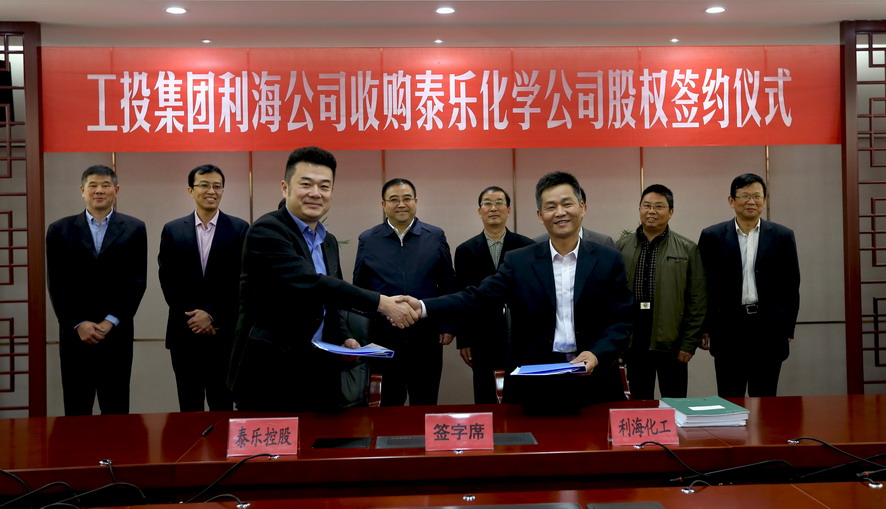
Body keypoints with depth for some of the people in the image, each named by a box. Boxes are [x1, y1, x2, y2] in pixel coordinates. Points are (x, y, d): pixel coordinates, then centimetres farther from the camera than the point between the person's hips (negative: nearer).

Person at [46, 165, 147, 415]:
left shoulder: (134, 229, 4)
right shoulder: (60, 230, 6)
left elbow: (137, 281, 0)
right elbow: (56, 284, 2)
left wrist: (110, 322, -8)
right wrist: (78, 324, -7)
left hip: (117, 333, -1)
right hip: (74, 333, 1)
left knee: (116, 410, 5)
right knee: (76, 411, 7)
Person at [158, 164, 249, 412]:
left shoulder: (239, 229, 1)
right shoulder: (172, 230, 6)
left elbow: (241, 280, -5)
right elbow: (168, 281, 2)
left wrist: (212, 314, -12)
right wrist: (193, 317, -8)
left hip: (225, 332, -2)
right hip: (185, 332, 2)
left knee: (222, 405, 3)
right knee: (189, 407, 9)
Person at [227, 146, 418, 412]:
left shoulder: (329, 241, 14)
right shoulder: (267, 231, -13)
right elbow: (310, 285, -25)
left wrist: (344, 338, 5)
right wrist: (381, 303, -23)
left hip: (320, 374, 7)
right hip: (269, 374, -7)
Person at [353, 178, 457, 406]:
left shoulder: (435, 237, 3)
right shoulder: (367, 240, 2)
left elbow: (448, 285, 5)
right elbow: (359, 289, 5)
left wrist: (447, 326, 2)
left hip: (426, 335, 0)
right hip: (384, 336, 0)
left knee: (425, 404, 10)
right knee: (390, 403, 12)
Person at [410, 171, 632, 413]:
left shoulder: (609, 260, 2)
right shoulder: (518, 262, 2)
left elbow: (621, 320, 1)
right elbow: (478, 297, -5)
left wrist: (597, 354, -17)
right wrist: (423, 307, -19)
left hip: (593, 381, 0)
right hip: (533, 382, 0)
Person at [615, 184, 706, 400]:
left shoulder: (687, 250, 1)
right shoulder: (622, 247, 6)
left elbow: (697, 301, 0)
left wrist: (689, 344, -5)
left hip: (671, 343, -2)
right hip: (634, 343, 2)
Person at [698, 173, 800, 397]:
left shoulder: (782, 236, 5)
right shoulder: (712, 236, 2)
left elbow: (791, 286, 6)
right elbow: (704, 285, 3)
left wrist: (788, 329, 2)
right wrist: (705, 328, 0)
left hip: (769, 329, 1)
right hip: (728, 329, -1)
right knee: (729, 402, 6)